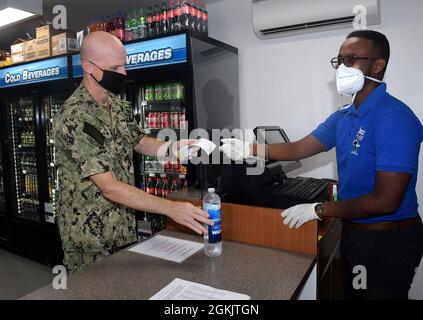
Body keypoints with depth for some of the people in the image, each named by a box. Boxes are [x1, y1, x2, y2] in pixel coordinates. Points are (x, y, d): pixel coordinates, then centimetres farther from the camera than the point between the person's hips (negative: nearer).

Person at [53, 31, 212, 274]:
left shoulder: (117, 104, 1)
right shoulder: (74, 118, -25)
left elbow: (138, 141, 12)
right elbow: (109, 187, -28)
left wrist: (171, 148, -8)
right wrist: (171, 208, -32)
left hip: (125, 225, 7)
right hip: (90, 234, -7)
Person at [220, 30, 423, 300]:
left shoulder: (393, 118, -23)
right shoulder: (344, 117, 4)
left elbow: (385, 201, -26)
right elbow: (298, 149, 4)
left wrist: (319, 210, -18)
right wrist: (249, 149, -8)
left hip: (388, 240, -8)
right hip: (354, 232, 8)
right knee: (353, 294, 25)